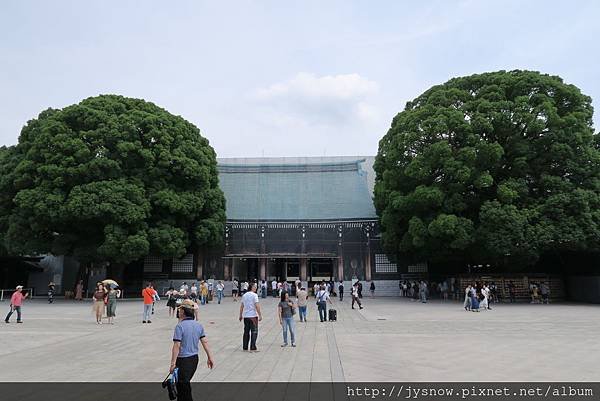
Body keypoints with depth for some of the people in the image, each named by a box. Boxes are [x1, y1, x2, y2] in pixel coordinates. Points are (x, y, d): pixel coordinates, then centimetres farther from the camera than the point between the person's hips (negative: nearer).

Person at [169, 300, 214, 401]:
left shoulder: (180, 326, -17)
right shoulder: (198, 325, 3)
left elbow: (177, 346, -20)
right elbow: (205, 342, 4)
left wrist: (173, 363, -16)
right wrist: (209, 357, 10)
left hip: (183, 360, -7)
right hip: (195, 358, 7)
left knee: (183, 386, 4)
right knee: (185, 383, 23)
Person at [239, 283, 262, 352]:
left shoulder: (244, 295, 10)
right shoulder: (254, 295, -9)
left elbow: (241, 306, 13)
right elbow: (257, 306, -14)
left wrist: (240, 315, 21)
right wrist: (260, 315, -11)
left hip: (245, 316, 6)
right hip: (253, 316, -6)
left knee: (246, 332, 13)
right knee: (254, 332, -1)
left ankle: (245, 347, 18)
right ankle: (253, 348, -4)